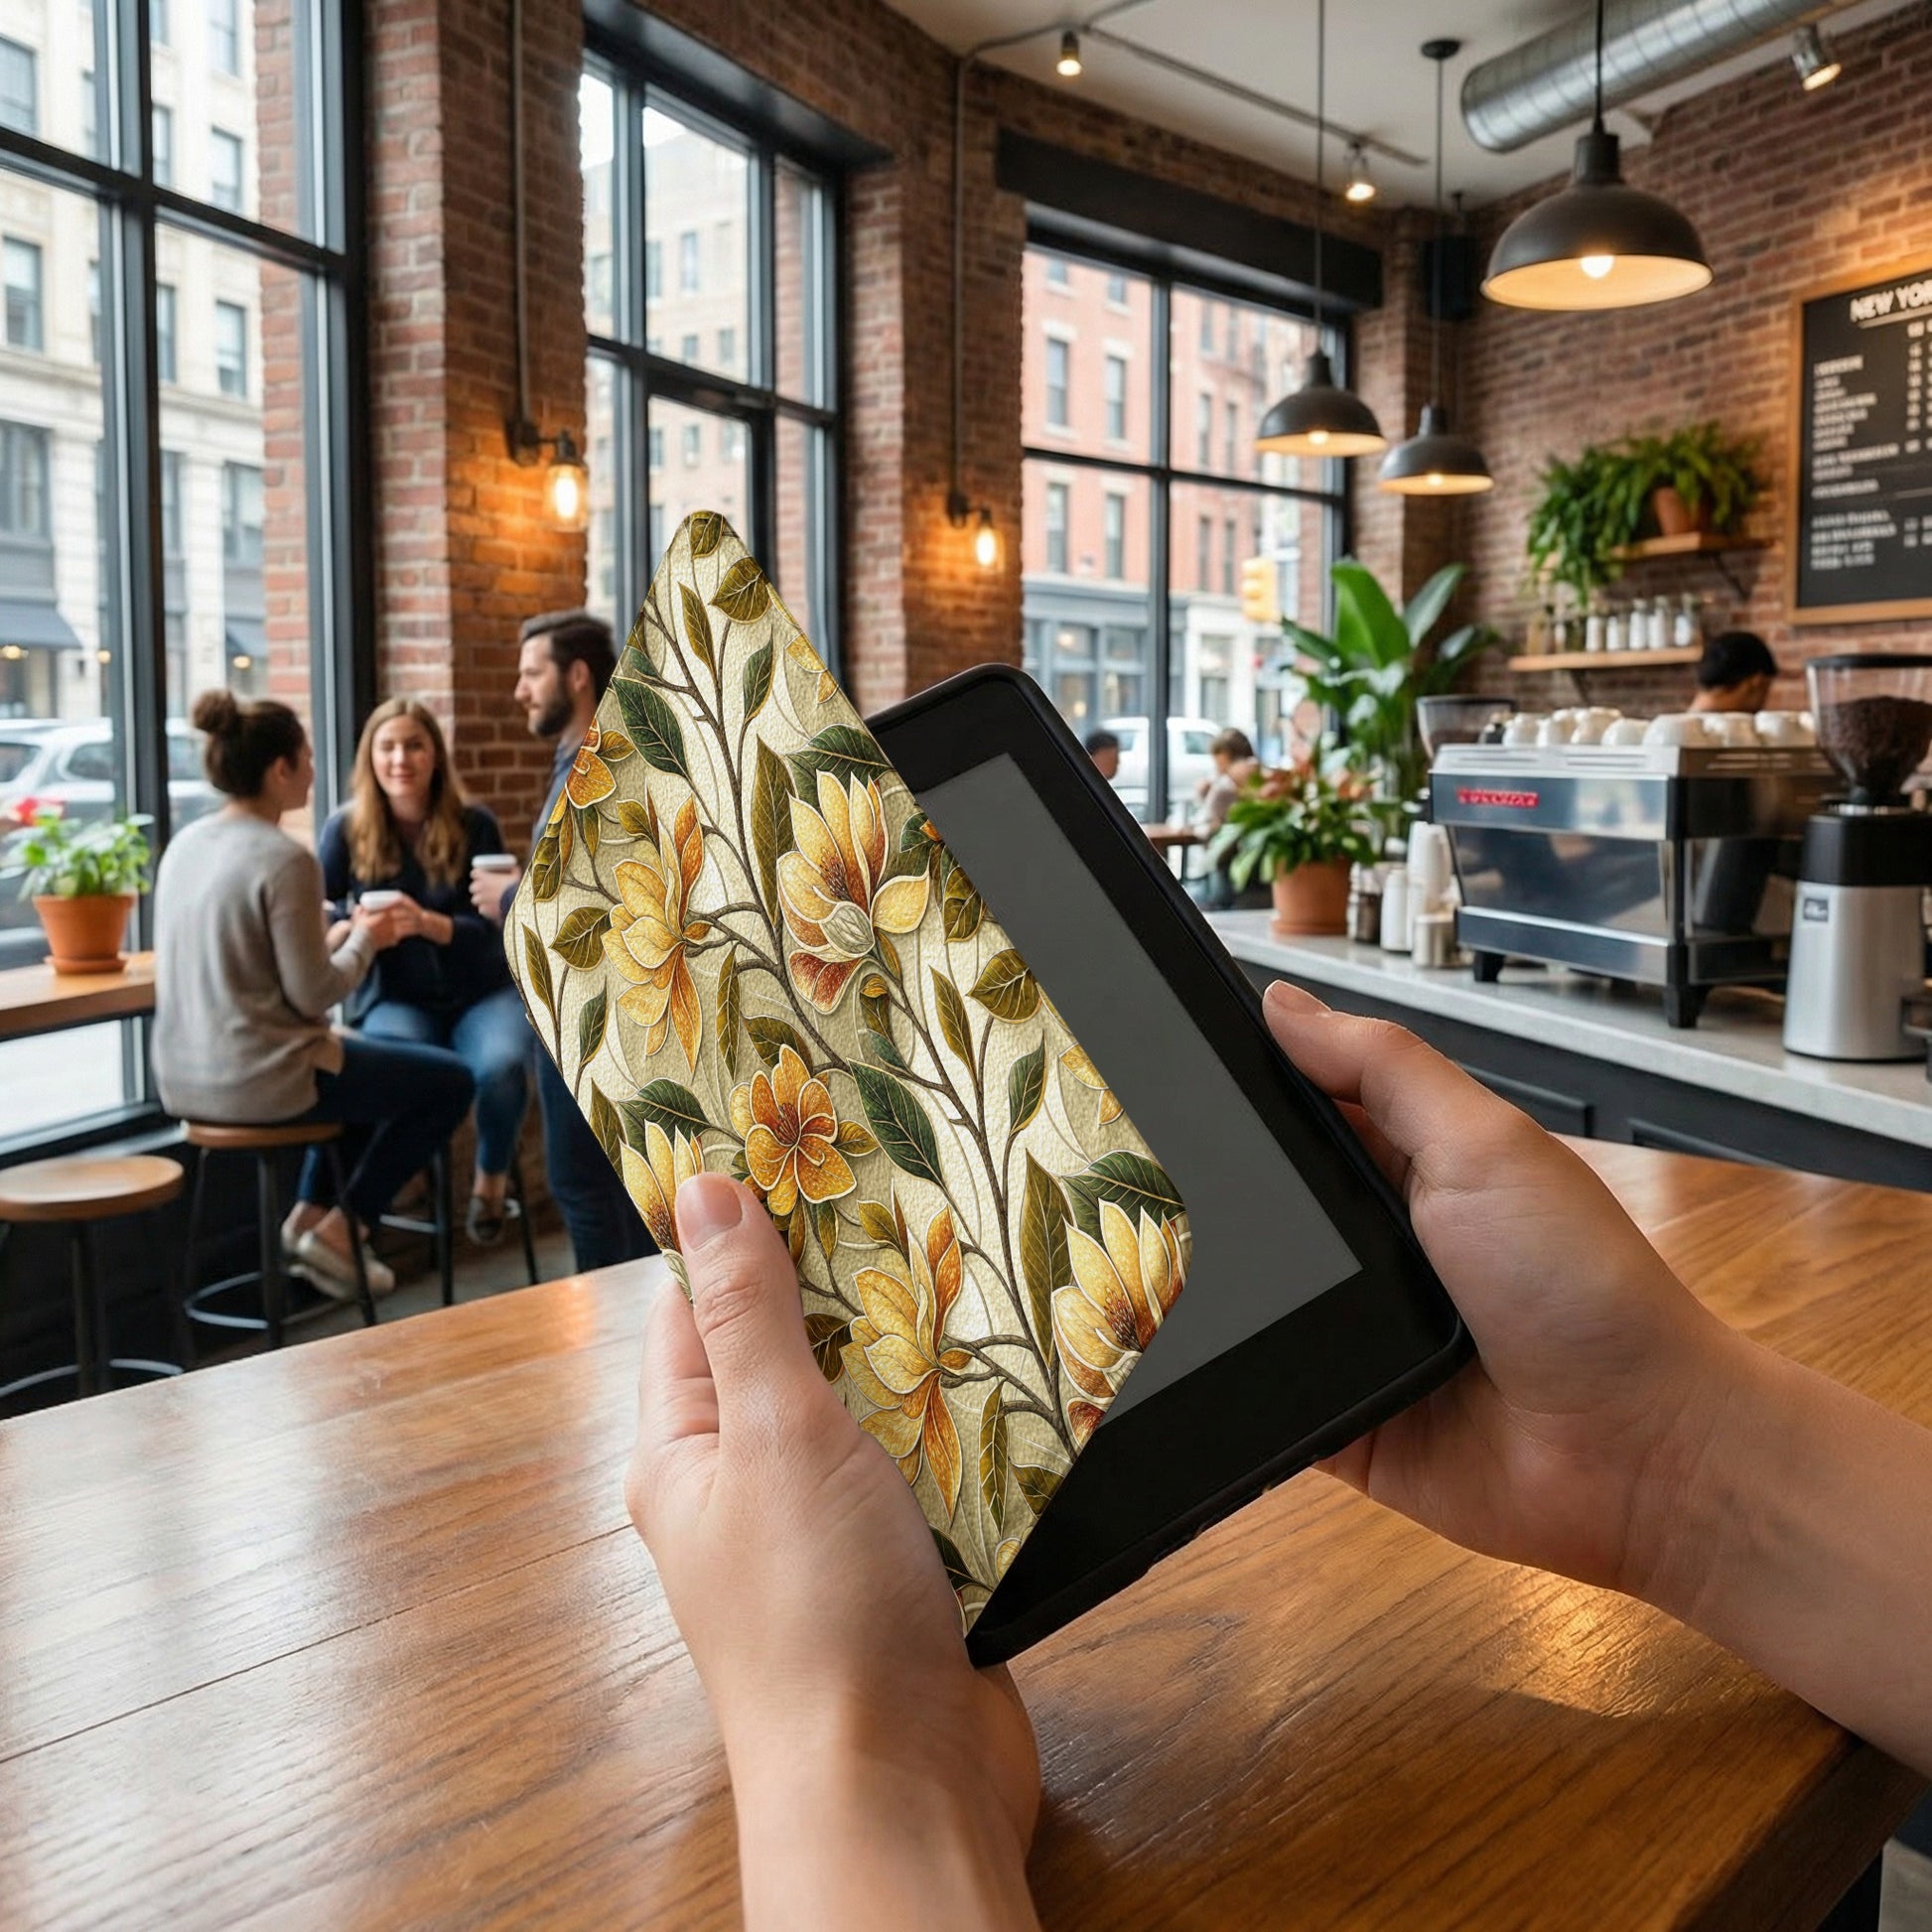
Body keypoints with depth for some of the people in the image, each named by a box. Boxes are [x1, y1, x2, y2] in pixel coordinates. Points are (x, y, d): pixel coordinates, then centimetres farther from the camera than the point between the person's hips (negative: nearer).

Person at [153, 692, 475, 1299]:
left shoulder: (186, 843, 7)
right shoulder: (284, 859, -19)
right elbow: (314, 995, -18)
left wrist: (345, 934, 15)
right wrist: (366, 941, 0)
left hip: (185, 1079, 9)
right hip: (260, 1081, -9)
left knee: (359, 1054, 33)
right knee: (452, 1080, 6)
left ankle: (309, 1213, 25)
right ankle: (339, 1228, 8)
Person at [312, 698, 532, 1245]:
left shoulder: (473, 826, -1)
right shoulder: (346, 829, 0)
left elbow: (492, 929, -6)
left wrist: (427, 923, -26)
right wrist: (347, 929, -26)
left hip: (481, 993, 1)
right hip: (394, 998, -1)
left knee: (501, 1067, -31)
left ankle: (491, 1179, 1)